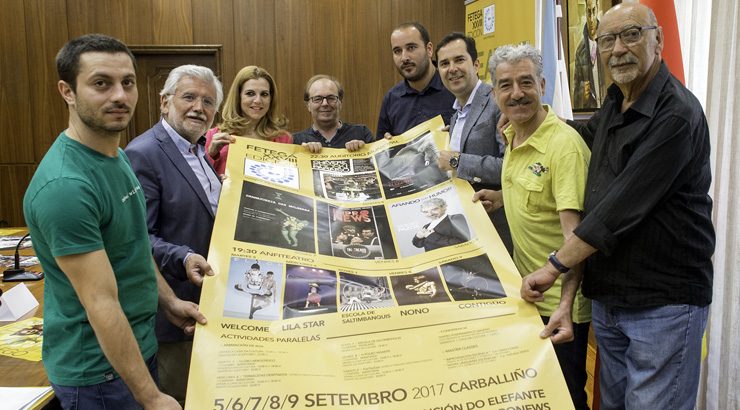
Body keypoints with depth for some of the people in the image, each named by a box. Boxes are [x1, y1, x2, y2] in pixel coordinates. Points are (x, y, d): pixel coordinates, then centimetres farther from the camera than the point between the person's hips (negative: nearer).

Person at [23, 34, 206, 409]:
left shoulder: (116, 156, 3)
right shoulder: (64, 184, -28)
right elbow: (102, 305, -28)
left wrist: (168, 301, 8)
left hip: (138, 344, 9)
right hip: (97, 367, -9)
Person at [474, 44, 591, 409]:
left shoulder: (564, 144, -22)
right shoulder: (512, 136, 4)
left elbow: (574, 232, -27)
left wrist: (565, 305, -35)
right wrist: (500, 198, 7)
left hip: (558, 303, -8)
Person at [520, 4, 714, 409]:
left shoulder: (676, 115, -19)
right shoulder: (614, 104, 8)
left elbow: (622, 207, -24)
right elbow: (585, 134, 30)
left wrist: (555, 265, -20)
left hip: (663, 303, -8)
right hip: (608, 296, 8)